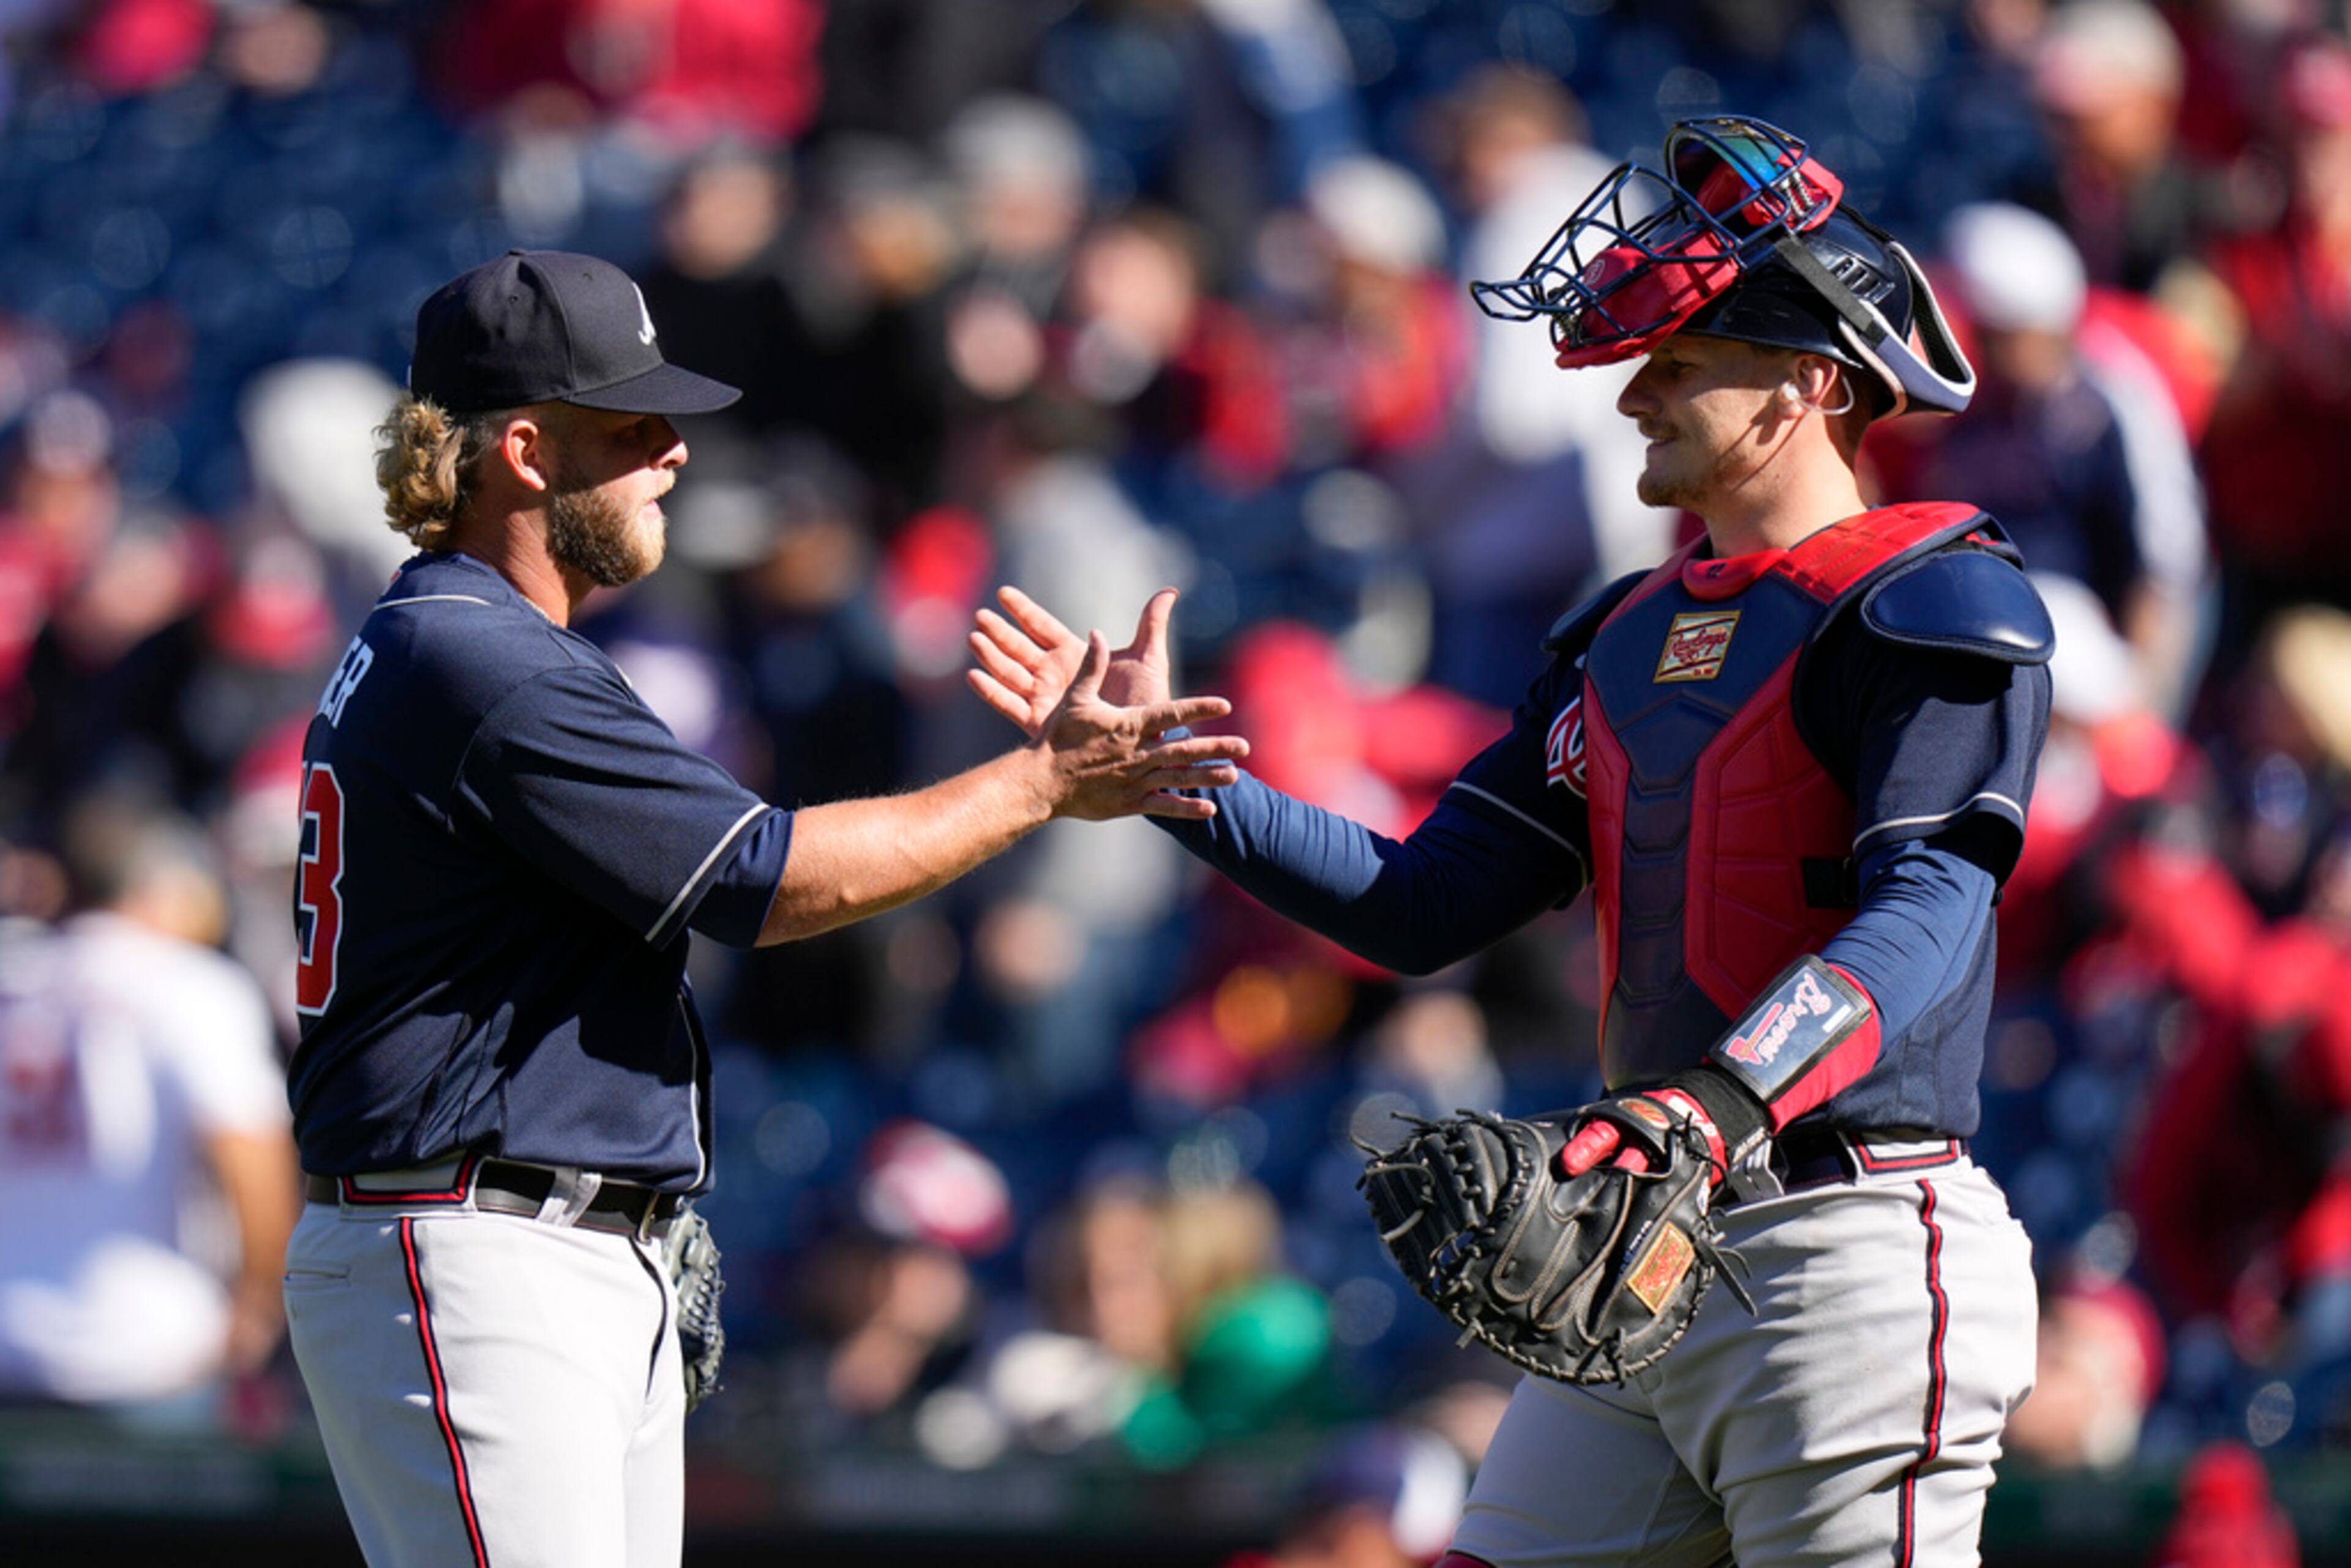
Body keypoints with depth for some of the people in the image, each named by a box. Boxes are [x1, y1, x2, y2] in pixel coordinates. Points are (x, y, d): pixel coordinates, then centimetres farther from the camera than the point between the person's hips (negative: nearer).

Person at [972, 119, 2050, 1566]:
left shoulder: (1933, 605, -6)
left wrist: (1715, 1109, -35)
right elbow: (1425, 906, 18)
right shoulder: (1628, 635, 20)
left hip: (1854, 1250, -8)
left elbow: (1924, 913, -20)